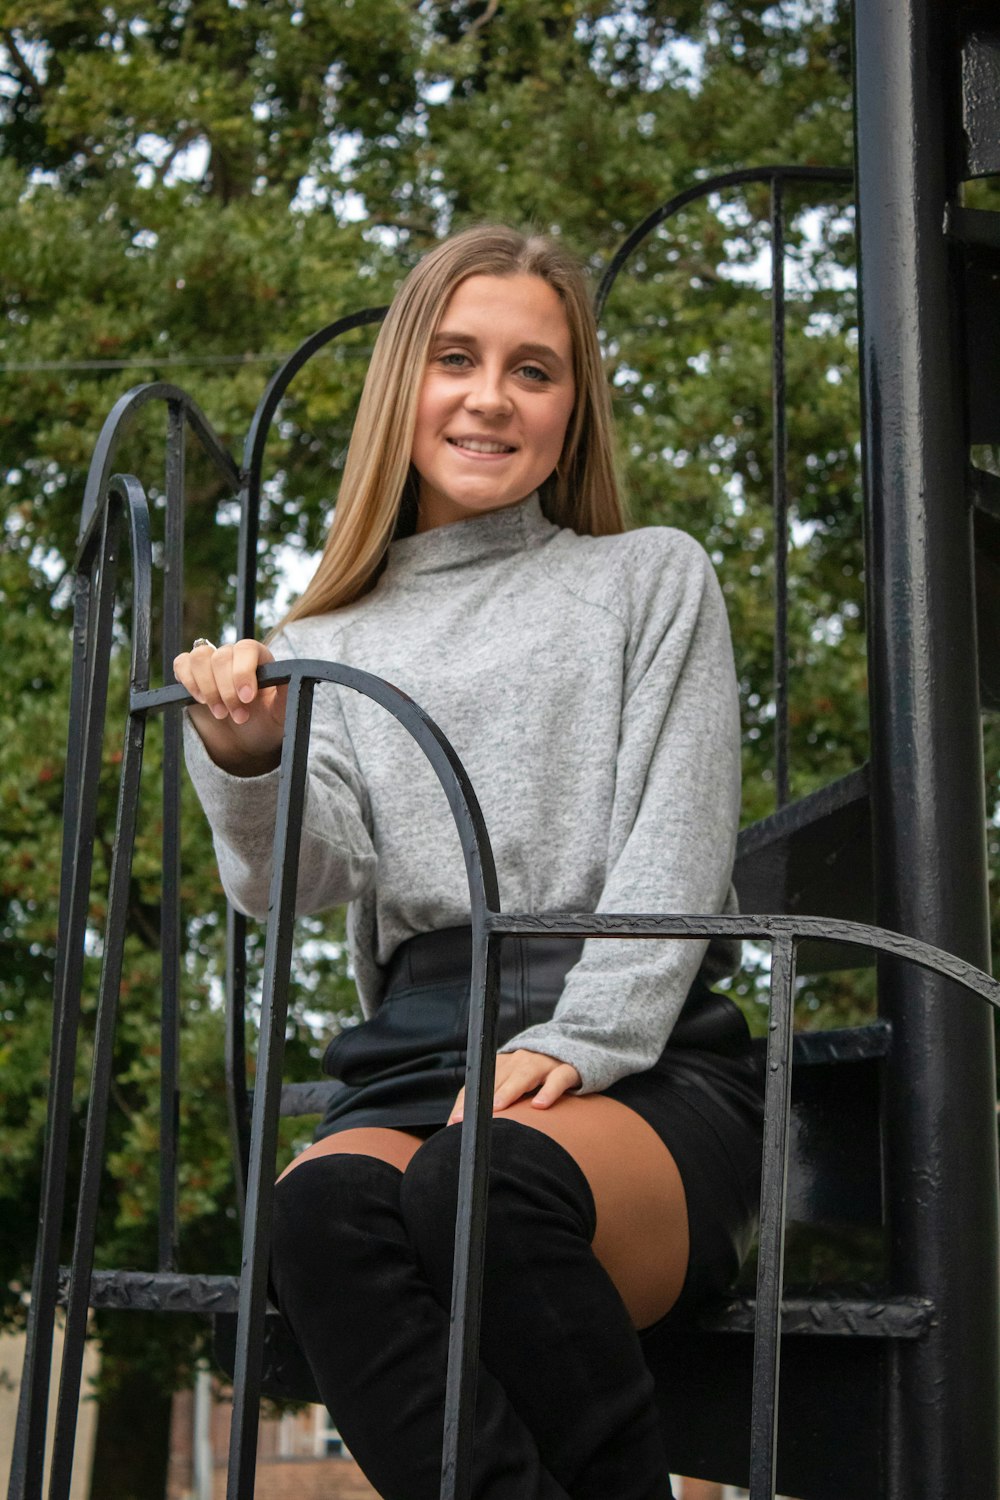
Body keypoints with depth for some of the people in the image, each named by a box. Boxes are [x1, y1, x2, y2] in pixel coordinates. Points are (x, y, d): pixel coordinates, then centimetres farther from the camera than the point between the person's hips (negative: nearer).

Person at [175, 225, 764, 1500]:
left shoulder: (653, 579, 17)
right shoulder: (330, 641, 23)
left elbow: (677, 844, 4)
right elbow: (298, 879, 6)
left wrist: (574, 1043, -12)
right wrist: (247, 763, -17)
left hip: (642, 1057, -2)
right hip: (414, 1058, 2)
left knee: (483, 1180, -36)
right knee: (321, 1204, -34)